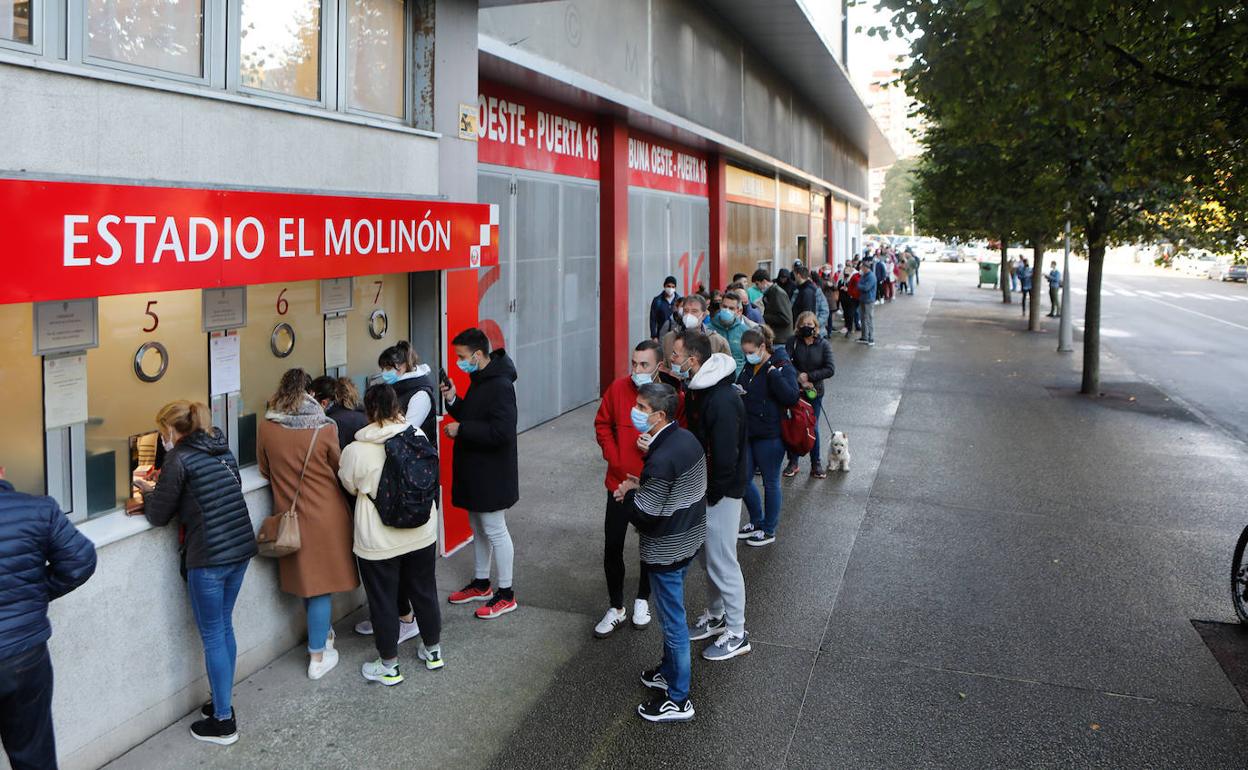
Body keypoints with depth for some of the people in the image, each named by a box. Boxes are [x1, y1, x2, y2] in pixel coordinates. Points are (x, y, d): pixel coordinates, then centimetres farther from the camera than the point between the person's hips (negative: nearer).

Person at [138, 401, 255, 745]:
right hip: (241, 549, 7)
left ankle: (223, 722, 13)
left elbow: (158, 516, -5)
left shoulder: (178, 460, -11)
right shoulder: (222, 451, 11)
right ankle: (223, 703, 31)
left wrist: (149, 493, 15)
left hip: (208, 558, -7)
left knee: (213, 637, 4)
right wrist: (160, 490, 21)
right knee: (224, 628, 20)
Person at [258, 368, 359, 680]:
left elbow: (265, 470, 5)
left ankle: (322, 633, 39)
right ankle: (318, 656, 11)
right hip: (324, 513, -3)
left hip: (290, 513, 3)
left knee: (306, 578, 20)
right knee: (321, 583, 5)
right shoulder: (324, 428, -15)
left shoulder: (266, 428, -9)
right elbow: (339, 469, -1)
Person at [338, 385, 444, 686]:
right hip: (421, 533, 4)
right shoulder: (418, 435, -10)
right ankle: (433, 650, 35)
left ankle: (389, 666, 24)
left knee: (382, 601, 12)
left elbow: (350, 487, 0)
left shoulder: (355, 450, -18)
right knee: (424, 591, 20)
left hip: (378, 542, -3)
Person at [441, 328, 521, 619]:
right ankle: (480, 584, 34)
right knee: (478, 528, 19)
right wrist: (453, 401, 2)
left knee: (495, 530, 0)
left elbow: (502, 431, -30)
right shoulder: (479, 380, 9)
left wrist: (461, 429, -23)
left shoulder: (500, 385, -22)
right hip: (475, 471, 10)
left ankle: (506, 594, 13)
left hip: (491, 474, -10)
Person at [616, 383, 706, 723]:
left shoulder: (662, 459, -29)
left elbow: (645, 514, -25)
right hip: (689, 538, 9)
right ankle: (669, 672, 43)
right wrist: (641, 484, 3)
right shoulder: (686, 438, 0)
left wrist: (629, 493, -6)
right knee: (672, 614, 25)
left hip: (667, 550, -9)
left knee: (673, 621, 4)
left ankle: (678, 700, 18)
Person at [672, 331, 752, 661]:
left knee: (721, 560, 1)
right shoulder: (698, 389, 3)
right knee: (707, 555, 21)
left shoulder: (722, 401, -28)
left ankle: (736, 634, 16)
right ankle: (716, 615, 39)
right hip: (702, 486, 10)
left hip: (721, 492, -9)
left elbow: (725, 457, -27)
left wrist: (711, 494, -16)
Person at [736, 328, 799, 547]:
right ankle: (757, 521, 32)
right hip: (747, 434, 7)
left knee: (770, 483, 6)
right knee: (743, 480, 12)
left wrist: (773, 373, -26)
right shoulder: (748, 369, 11)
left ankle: (769, 530, 20)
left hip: (770, 436, -7)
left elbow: (791, 397, -25)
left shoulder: (782, 368, -10)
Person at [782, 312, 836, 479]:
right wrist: (799, 379, -22)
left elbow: (830, 369, -10)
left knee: (813, 427, 4)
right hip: (796, 391, 0)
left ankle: (816, 464, 17)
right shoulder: (793, 342, -6)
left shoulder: (823, 344, -5)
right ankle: (794, 462, 21)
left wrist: (809, 376, -16)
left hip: (815, 392, 0)